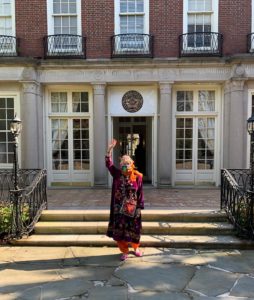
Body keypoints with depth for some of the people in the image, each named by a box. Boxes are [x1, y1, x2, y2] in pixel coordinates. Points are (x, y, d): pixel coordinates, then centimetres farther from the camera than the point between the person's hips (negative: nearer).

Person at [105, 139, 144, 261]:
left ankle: (136, 248, 38)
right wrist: (110, 149, -21)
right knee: (119, 230, 6)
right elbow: (108, 164, -11)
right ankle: (124, 251, 25)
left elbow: (140, 193, -4)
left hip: (132, 209, -1)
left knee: (133, 229, 12)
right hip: (119, 209, 1)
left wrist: (139, 207, -6)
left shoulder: (138, 176, -7)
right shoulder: (117, 174, -2)